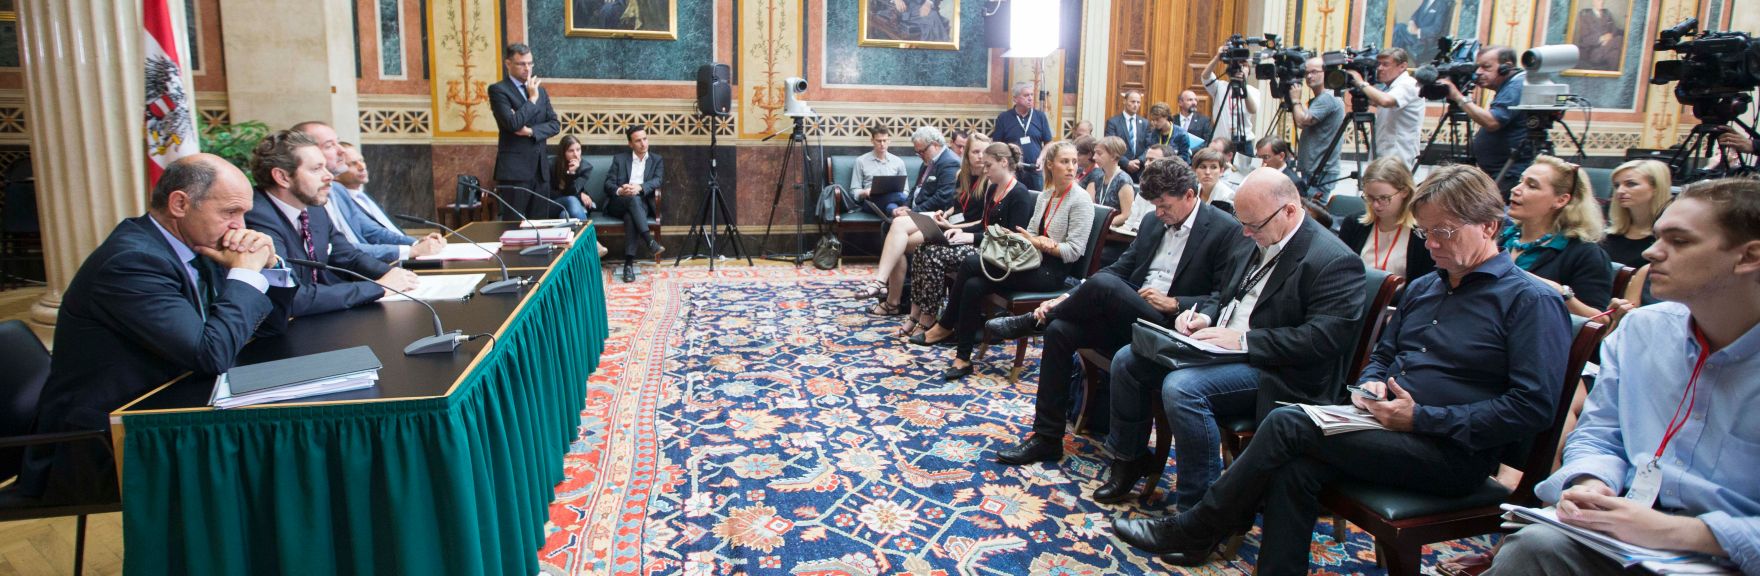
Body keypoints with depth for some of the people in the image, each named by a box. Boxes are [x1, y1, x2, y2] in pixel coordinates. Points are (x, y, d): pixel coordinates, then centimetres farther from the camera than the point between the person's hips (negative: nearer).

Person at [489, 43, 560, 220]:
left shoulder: (540, 90, 16)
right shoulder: (498, 90, -4)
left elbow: (555, 125, 7)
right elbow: (513, 123, -19)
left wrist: (530, 131, -10)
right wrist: (532, 98, -9)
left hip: (539, 168, 6)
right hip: (514, 169, -6)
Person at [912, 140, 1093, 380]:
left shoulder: (1080, 199, -7)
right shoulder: (1045, 195, 15)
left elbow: (1073, 251, -13)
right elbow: (1030, 233, 14)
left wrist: (1038, 243, -14)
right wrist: (1039, 242, -9)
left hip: (1053, 271, -7)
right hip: (1033, 263, 7)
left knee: (971, 264, -19)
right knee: (973, 286, -18)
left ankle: (945, 326, -2)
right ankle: (963, 359, -9)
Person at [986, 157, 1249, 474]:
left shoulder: (1228, 231, -6)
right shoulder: (1152, 222, 14)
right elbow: (1120, 268, 15)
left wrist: (1174, 304, -20)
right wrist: (1067, 299, 3)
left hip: (1169, 327, -7)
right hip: (1126, 316, 7)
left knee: (1102, 284, -31)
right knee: (1060, 330, -16)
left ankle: (1031, 320, -3)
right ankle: (1046, 438, -7)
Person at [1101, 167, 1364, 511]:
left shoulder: (1335, 262, -15)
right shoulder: (1260, 243, 11)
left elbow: (1327, 337, -23)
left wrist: (1244, 340, -24)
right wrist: (1204, 316, 1)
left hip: (1272, 369, -9)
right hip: (1219, 347, 9)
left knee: (1181, 388, -32)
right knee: (1127, 361, 1)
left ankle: (1197, 507, -19)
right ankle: (1130, 457, 20)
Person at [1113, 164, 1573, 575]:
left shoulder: (1531, 301, -6)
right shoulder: (1423, 288, 18)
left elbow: (1534, 407, -15)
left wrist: (1422, 418, -18)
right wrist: (1372, 385, 3)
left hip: (1454, 454, -7)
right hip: (1390, 425, 7)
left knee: (1288, 423, -22)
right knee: (1295, 467, -26)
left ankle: (1194, 529, -9)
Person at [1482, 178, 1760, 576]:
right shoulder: (1639, 330, 7)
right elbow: (1597, 436, 13)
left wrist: (1675, 532, -23)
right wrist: (1588, 484, -8)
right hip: (1628, 529, 4)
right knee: (1537, 544, -29)